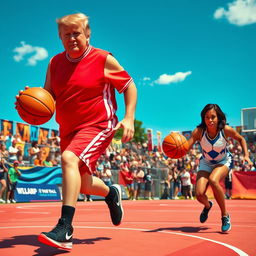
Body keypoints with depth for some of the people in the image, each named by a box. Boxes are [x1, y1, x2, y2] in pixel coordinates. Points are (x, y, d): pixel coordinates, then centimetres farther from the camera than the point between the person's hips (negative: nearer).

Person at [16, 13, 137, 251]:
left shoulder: (104, 59, -8)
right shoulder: (55, 63, 5)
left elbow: (129, 86, -1)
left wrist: (129, 118, -12)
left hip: (98, 126, -6)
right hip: (69, 130, 7)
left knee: (69, 158, -32)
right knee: (82, 184, 14)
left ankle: (65, 229, -33)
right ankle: (112, 193, 47)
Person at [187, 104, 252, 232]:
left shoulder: (226, 130, -25)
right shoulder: (199, 132, -26)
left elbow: (241, 139, -4)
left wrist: (246, 155, -14)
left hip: (224, 161, -2)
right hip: (206, 163, 2)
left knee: (213, 180, -35)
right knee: (199, 194, -16)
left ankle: (225, 215, -14)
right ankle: (207, 205, 26)